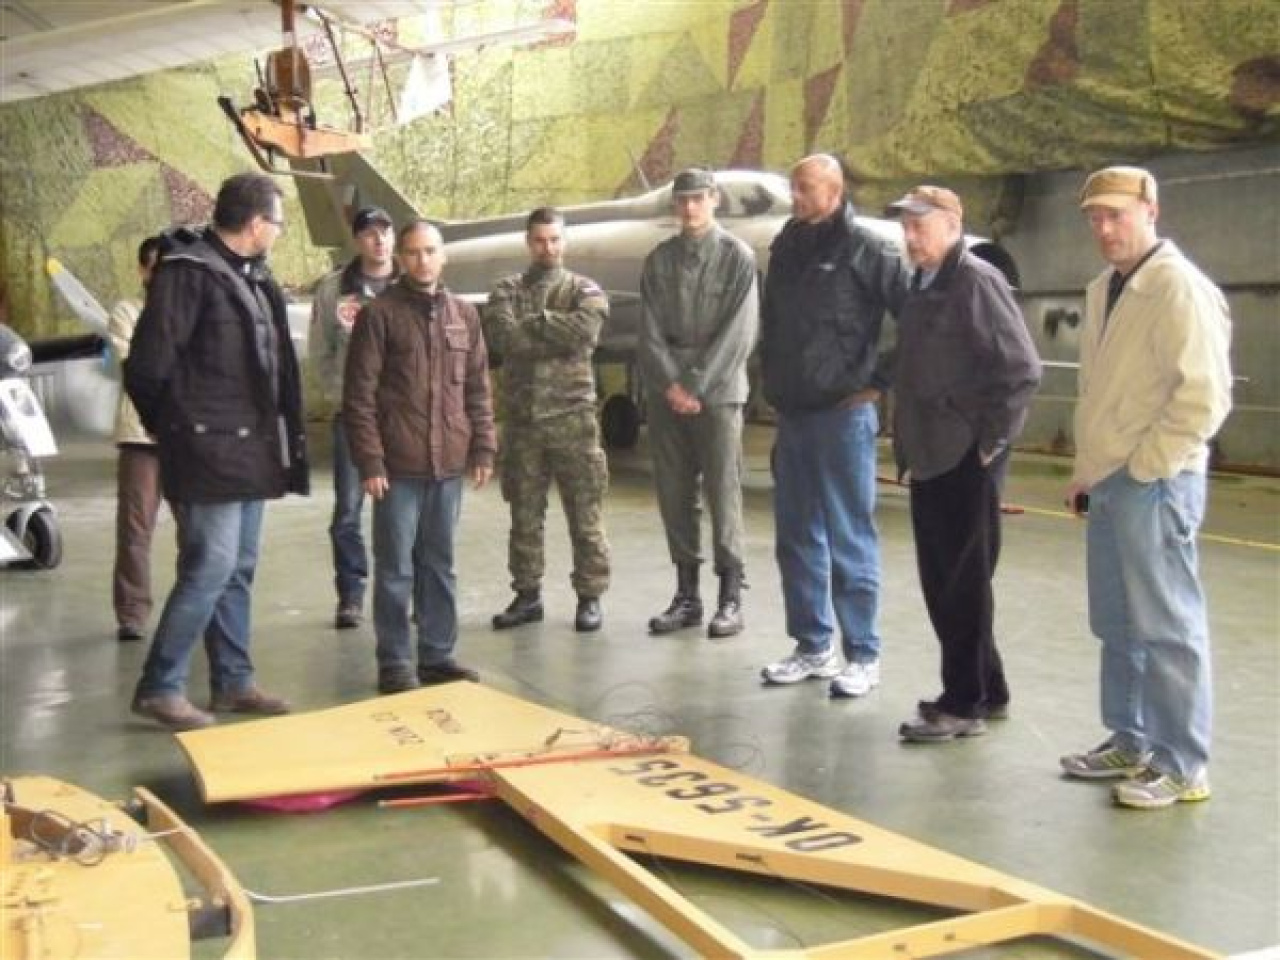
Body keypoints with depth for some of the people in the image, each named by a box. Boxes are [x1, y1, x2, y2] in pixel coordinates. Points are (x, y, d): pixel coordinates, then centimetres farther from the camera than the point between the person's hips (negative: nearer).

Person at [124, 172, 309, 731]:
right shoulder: (188, 272, -14)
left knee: (238, 570, 13)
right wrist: (176, 429, -4)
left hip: (249, 452, 9)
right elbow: (148, 366, -15)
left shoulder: (251, 276, 14)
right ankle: (159, 688, 1)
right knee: (209, 569, -9)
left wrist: (278, 442, 13)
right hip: (209, 453, -9)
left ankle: (233, 682, 21)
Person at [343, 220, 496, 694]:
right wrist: (370, 462, -12)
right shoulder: (379, 314, -4)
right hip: (398, 465, -4)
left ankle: (438, 656, 22)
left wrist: (483, 449, 6)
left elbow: (478, 388, 13)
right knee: (396, 569, 3)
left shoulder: (464, 314, 10)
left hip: (449, 464, 4)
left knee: (440, 566, 12)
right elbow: (359, 396, -6)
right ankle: (395, 665, 12)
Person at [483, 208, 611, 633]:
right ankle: (527, 594, 21)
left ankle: (590, 596, 11)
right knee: (524, 514, 10)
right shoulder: (508, 289, 10)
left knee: (585, 514, 1)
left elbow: (585, 329, -16)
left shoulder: (585, 290, 5)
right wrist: (555, 332, -11)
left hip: (572, 416, -2)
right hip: (522, 417, 2)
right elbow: (499, 334, -10)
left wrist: (533, 322, -8)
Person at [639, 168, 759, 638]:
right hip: (666, 391, 4)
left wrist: (696, 385, -13)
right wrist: (670, 384, -9)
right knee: (674, 493, 6)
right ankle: (687, 595, 14)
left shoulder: (737, 256, -1)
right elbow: (651, 331, 5)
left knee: (723, 492, -4)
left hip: (717, 390, -4)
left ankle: (731, 598, 4)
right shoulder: (659, 259, 10)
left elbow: (739, 333, -8)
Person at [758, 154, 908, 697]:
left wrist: (885, 379, -7)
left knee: (849, 540, -1)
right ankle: (813, 647, 24)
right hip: (791, 415, 7)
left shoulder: (865, 251, -9)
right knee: (796, 539, 12)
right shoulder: (786, 249, 12)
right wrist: (774, 386, 14)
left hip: (844, 413, -7)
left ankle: (862, 656, 10)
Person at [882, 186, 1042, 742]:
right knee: (940, 581, 14)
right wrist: (909, 443, 14)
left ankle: (964, 704, 9)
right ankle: (986, 690, 26)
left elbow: (1022, 370, -17)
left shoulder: (975, 280, -12)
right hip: (929, 456, 9)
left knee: (963, 582, -1)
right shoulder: (921, 285, 15)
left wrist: (991, 441, -14)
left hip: (966, 459, -9)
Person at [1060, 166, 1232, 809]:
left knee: (1166, 627, -3)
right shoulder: (1103, 290, 15)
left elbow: (1204, 398, -19)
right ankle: (1130, 743, 27)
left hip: (1153, 485, -9)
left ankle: (1181, 767, 6)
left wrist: (1142, 468, -16)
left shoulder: (1180, 288, -13)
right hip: (1109, 484, 9)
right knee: (1117, 624, 15)